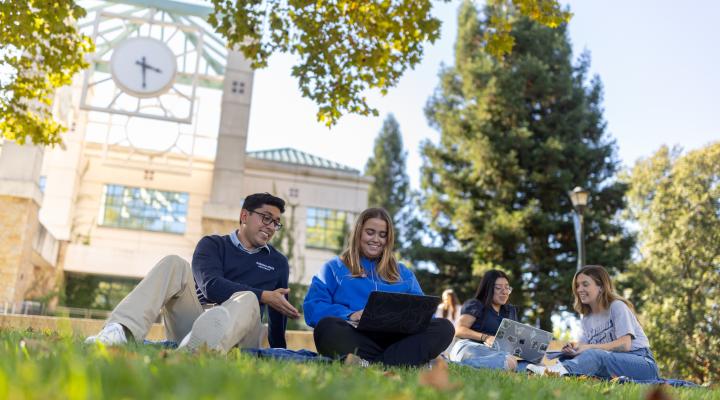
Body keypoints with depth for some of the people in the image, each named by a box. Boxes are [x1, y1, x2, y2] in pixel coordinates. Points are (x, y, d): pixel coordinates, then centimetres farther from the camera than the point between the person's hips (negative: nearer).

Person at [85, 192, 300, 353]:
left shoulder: (278, 263, 18)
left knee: (247, 300, -33)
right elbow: (211, 287, -8)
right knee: (174, 264, -19)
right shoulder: (213, 245, 11)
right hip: (193, 320, 0)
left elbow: (278, 315, 19)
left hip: (236, 335, 0)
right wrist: (264, 297, -12)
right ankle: (121, 332, -40)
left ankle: (197, 350, -63)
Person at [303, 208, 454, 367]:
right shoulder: (335, 268, 19)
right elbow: (313, 307, 6)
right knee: (327, 327, -35)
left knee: (444, 327, -23)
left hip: (395, 337, 3)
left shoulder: (403, 273, 28)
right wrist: (349, 315, -13)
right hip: (354, 338, -3)